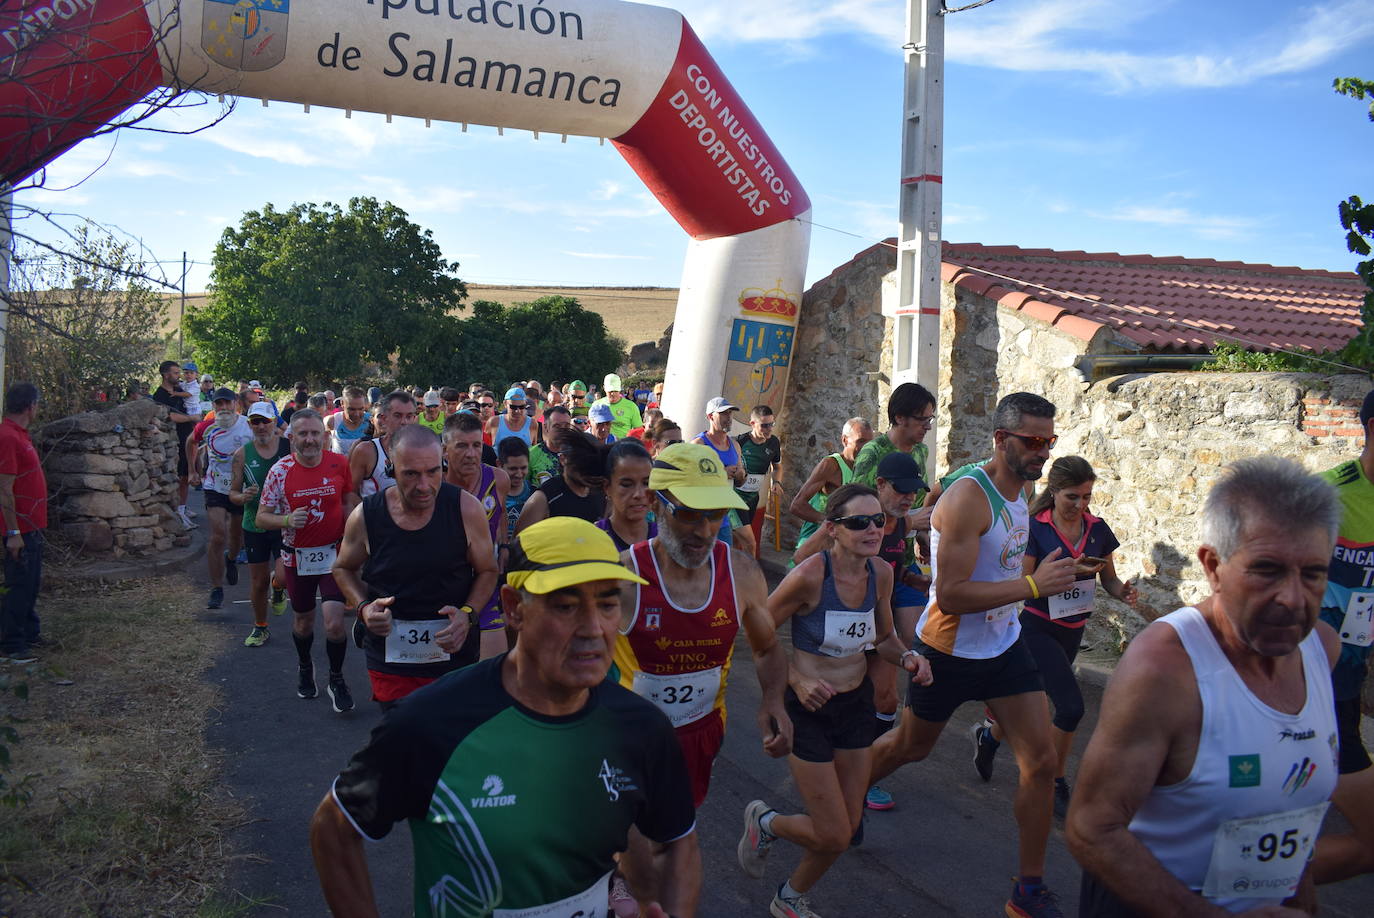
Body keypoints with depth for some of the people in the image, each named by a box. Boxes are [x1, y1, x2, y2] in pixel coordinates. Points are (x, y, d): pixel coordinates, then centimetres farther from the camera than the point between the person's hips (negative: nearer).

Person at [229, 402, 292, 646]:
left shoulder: (290, 447, -5)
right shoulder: (242, 454, -1)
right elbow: (233, 492, 4)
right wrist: (242, 497, -19)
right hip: (254, 525, 2)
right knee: (258, 580, 9)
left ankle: (278, 591, 22)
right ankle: (260, 627, 31)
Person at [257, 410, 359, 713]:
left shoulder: (339, 463, -9)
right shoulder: (280, 471, -9)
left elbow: (350, 502, 4)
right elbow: (262, 517, -5)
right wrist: (287, 520, -25)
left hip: (334, 554, -1)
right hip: (297, 556, 1)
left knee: (334, 624, -11)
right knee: (303, 620, 19)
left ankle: (336, 680, 13)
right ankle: (305, 667, 48)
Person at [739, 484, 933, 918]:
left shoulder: (881, 573, -6)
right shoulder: (810, 575, -25)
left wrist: (908, 657, -9)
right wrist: (796, 680, -25)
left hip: (857, 703, 6)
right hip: (809, 705, -6)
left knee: (848, 825, 16)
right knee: (833, 836, -1)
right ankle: (764, 822, 32)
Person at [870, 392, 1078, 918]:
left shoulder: (1020, 490, 3)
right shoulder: (969, 498, -25)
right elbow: (950, 596, -31)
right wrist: (1033, 585, -31)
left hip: (1005, 646, 7)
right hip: (949, 651, -6)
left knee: (1042, 762, 0)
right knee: (911, 747, 15)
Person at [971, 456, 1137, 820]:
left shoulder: (1098, 529, 1)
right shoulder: (1035, 528, -14)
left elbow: (1109, 580, 8)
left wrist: (1123, 592, -14)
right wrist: (1068, 571, -29)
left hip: (1072, 631, 6)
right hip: (1038, 628, -6)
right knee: (1071, 706, -14)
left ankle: (989, 736, 44)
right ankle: (1056, 783, 6)